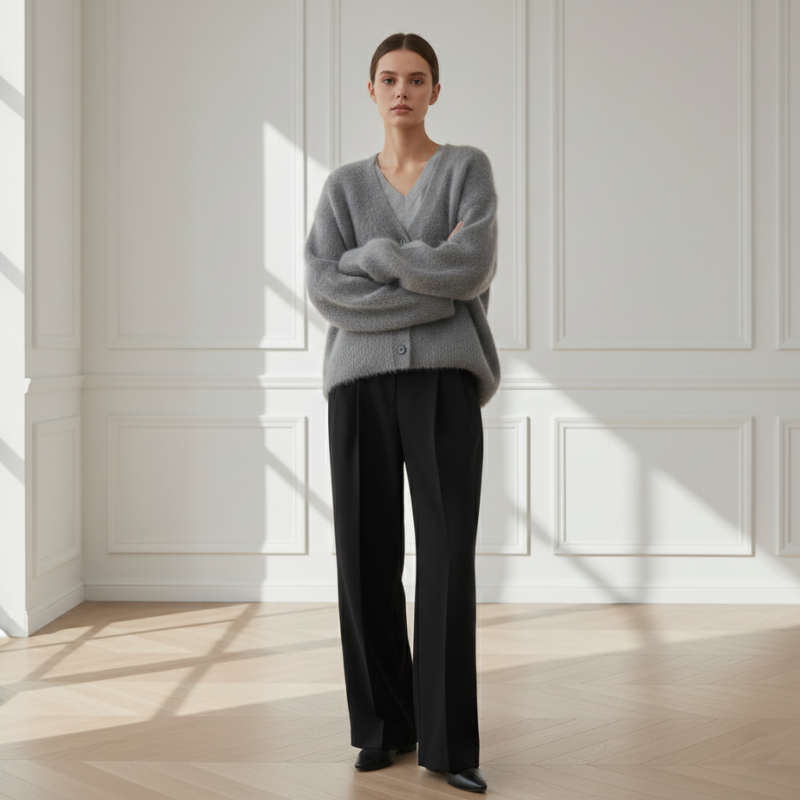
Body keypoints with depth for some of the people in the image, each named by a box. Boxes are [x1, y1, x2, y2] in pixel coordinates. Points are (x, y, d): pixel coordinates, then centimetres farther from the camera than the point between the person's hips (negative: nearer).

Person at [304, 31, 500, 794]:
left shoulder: (468, 167, 7)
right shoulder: (343, 185, 12)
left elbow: (472, 268, -11)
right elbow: (324, 288, -5)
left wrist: (371, 254, -5)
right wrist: (433, 289, -11)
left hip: (443, 379, -2)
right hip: (361, 379, 2)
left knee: (448, 554, -7)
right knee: (367, 555, 1)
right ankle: (385, 723, 15)